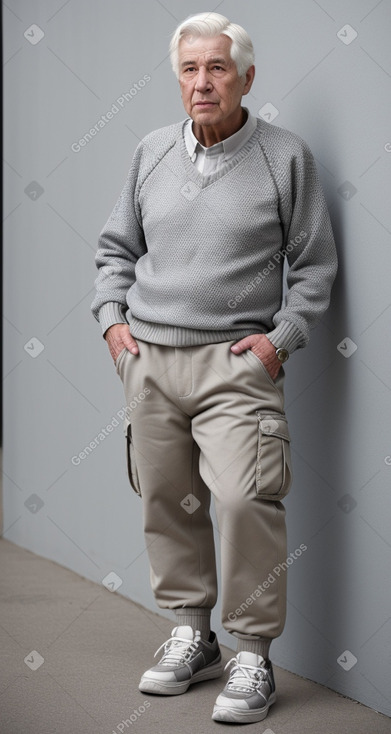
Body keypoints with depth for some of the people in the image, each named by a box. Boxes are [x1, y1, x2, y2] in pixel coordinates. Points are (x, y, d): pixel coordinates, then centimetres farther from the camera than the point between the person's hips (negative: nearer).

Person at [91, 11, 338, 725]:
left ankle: (253, 655, -5)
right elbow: (117, 247, 20)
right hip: (147, 357, 4)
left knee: (243, 498, -17)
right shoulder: (152, 152, 11)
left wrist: (283, 336, -7)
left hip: (235, 362, -4)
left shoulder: (286, 156, 0)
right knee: (167, 500, 8)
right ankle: (191, 634, 24)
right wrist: (113, 318, 7)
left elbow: (314, 264, 3)